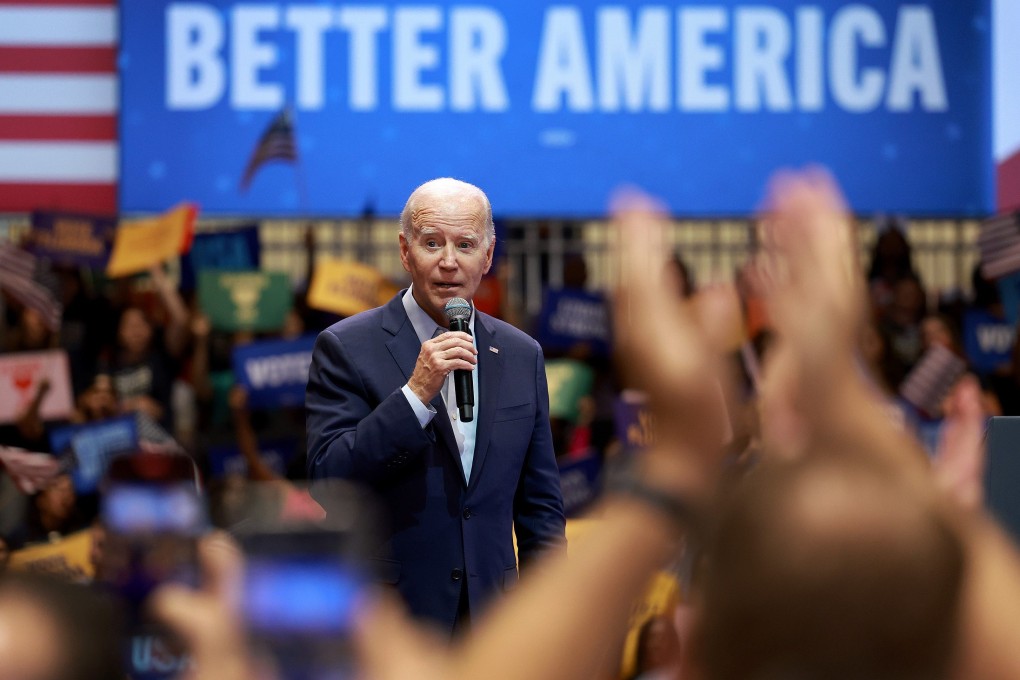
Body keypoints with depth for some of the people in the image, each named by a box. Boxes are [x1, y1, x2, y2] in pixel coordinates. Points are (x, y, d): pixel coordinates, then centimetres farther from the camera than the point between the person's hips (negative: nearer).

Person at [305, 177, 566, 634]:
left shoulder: (522, 356, 8)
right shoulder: (346, 348, -5)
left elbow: (541, 506, 11)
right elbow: (328, 481, -15)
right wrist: (416, 393, -21)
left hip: (490, 615, 4)